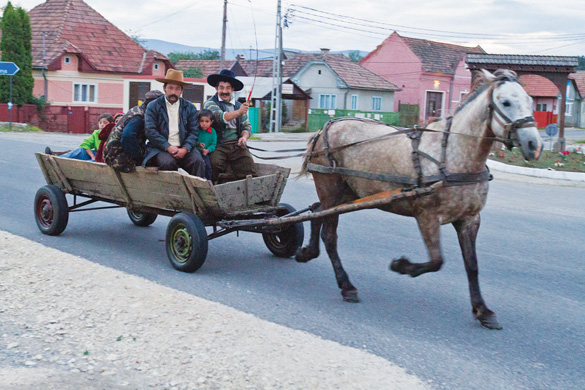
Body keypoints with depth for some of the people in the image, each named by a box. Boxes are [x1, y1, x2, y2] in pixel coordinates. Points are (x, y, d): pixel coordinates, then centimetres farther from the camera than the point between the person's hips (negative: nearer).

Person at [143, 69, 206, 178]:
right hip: (161, 148, -2)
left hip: (184, 148, 2)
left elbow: (194, 132, 8)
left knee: (198, 161, -26)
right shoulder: (153, 106, 7)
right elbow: (150, 131, -3)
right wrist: (168, 147, -14)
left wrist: (185, 149, -11)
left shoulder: (190, 107, 14)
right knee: (167, 162, -33)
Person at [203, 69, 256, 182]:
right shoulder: (210, 103, 5)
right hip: (218, 145, -4)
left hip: (236, 144, 4)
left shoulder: (238, 106, 22)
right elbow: (220, 117, -14)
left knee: (248, 162, -21)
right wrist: (238, 112, -28)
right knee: (215, 162, -31)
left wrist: (244, 137, -3)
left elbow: (246, 126, 19)